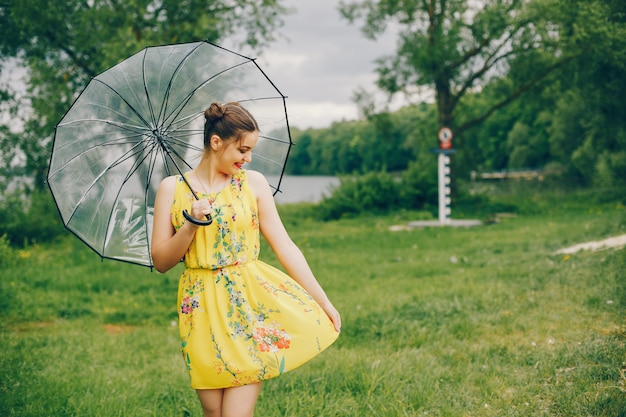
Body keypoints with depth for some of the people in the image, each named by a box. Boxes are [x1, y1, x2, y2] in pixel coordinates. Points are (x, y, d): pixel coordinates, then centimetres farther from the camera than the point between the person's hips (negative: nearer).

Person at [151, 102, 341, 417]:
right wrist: (191, 225, -16)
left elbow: (284, 245, 3)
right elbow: (160, 261, 1)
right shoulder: (172, 188, 2)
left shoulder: (254, 183, 3)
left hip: (253, 301, 0)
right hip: (203, 308, 0)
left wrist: (323, 302, 0)